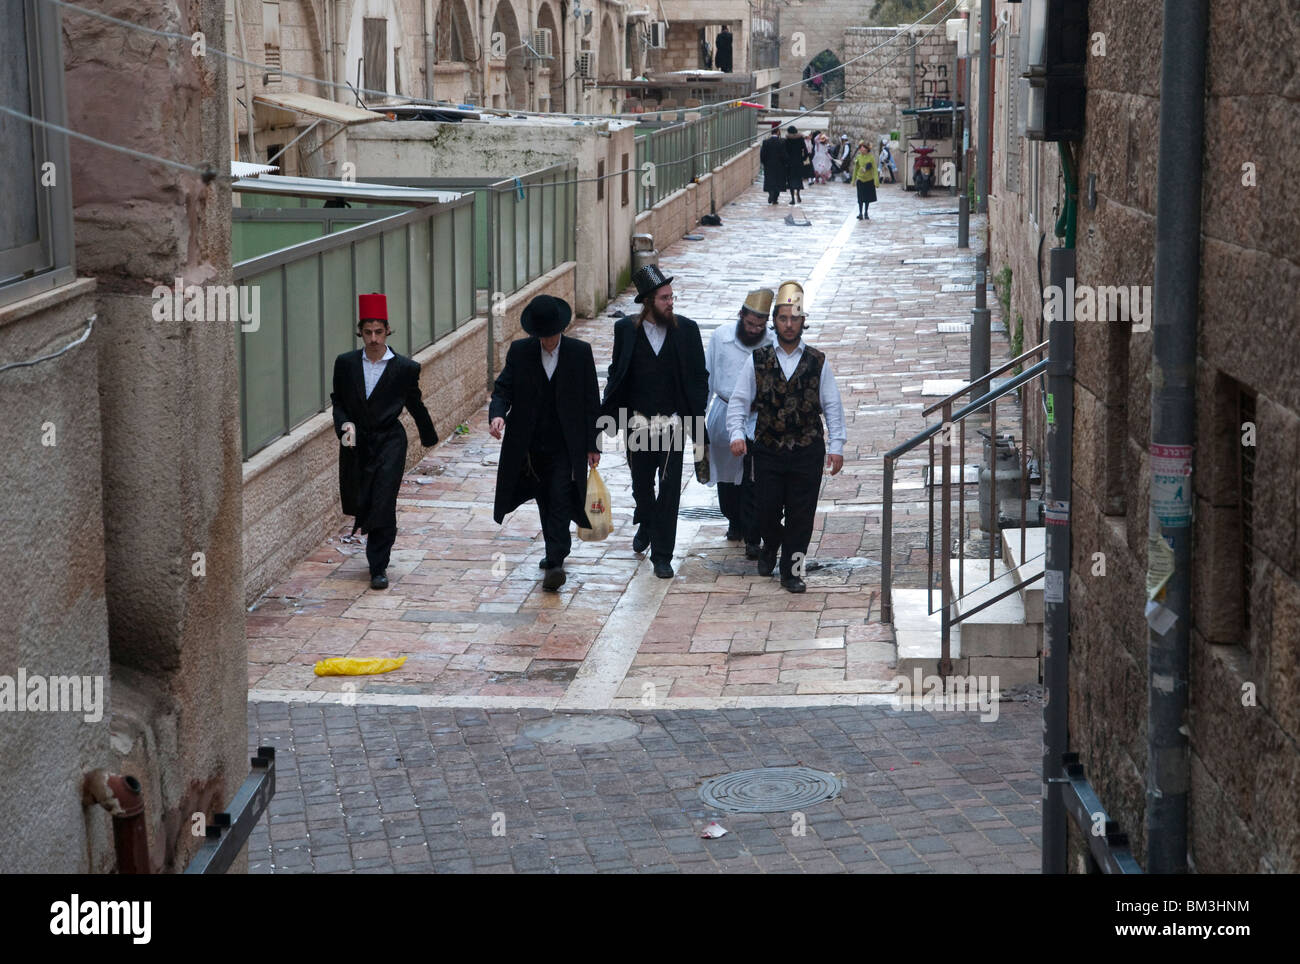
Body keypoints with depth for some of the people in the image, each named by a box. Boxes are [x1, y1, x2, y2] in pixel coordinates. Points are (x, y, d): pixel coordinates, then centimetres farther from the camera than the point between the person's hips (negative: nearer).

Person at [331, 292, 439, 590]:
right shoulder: (346, 363, 1)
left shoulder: (405, 368, -5)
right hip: (356, 443, 3)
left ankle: (378, 568, -1)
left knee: (383, 505, -10)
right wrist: (345, 424, -10)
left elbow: (415, 405, 9)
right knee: (358, 504, 9)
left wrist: (429, 437, 20)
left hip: (389, 442, -3)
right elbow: (338, 401, 9)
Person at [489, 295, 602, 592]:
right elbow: (502, 389, 0)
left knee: (560, 501, -11)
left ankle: (555, 563, -13)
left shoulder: (580, 352, -4)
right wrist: (497, 413, -24)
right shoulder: (519, 351, 0)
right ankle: (557, 551, 31)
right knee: (545, 501, 14)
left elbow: (592, 402, 0)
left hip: (567, 445, -3)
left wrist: (593, 445, -1)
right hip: (532, 443, 3)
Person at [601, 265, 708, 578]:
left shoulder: (686, 329, -5)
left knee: (669, 489, 0)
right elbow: (616, 372, 4)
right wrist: (608, 412, -4)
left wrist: (695, 413, -7)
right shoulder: (626, 328, -4)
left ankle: (662, 554, 8)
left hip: (673, 424, -1)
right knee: (641, 484, 18)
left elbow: (699, 377, 1)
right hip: (637, 423, 1)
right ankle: (645, 525, 47)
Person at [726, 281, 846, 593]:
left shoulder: (818, 362, 4)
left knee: (801, 514, 1)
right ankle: (771, 546, 35)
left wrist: (836, 446, -3)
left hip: (808, 452, 0)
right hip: (768, 450, 0)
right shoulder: (759, 361, 4)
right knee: (766, 511, 2)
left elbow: (832, 406, 4)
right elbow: (738, 401, 4)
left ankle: (792, 570, 13)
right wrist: (737, 434, -12)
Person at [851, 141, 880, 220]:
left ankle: (866, 213, 21)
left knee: (868, 198, 9)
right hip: (860, 179, 1)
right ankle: (860, 213, 4)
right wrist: (854, 180, 12)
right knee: (860, 198, -3)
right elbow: (856, 169, 8)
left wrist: (876, 180, -16)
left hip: (869, 180, -1)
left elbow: (875, 169, -10)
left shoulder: (871, 157, -9)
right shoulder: (858, 157, -2)